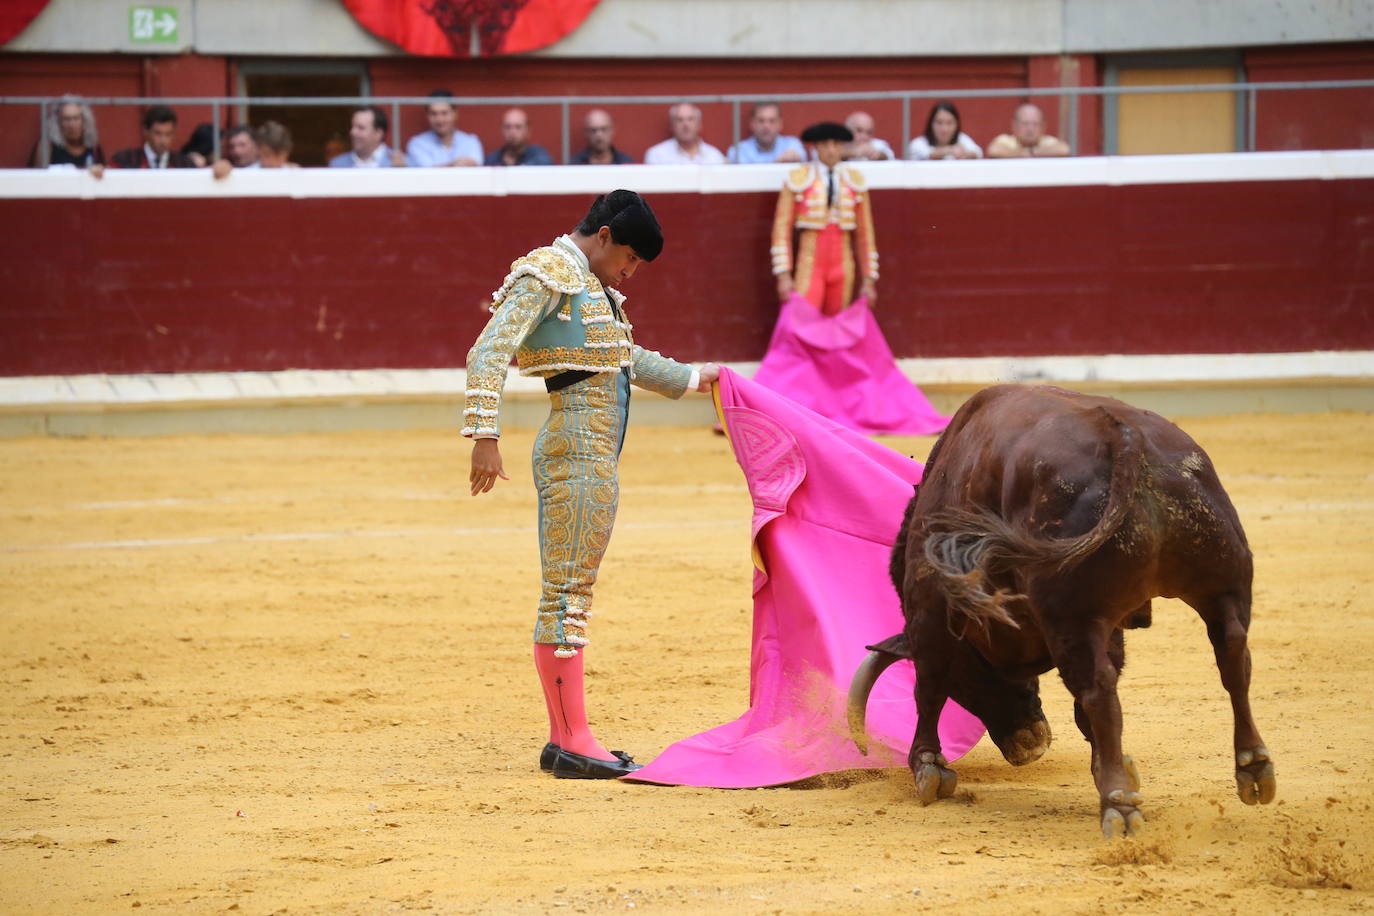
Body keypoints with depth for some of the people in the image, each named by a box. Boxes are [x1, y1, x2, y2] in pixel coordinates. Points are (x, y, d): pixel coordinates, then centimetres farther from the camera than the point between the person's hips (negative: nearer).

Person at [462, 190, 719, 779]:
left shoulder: (591, 283, 19)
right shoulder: (548, 275, -9)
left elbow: (625, 357, 37)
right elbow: (489, 355, -19)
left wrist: (690, 378, 48)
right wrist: (484, 436, -28)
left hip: (597, 456, 10)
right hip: (577, 449, -10)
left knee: (569, 593, 11)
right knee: (567, 593, -8)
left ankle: (564, 739, 14)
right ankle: (573, 742, -8)